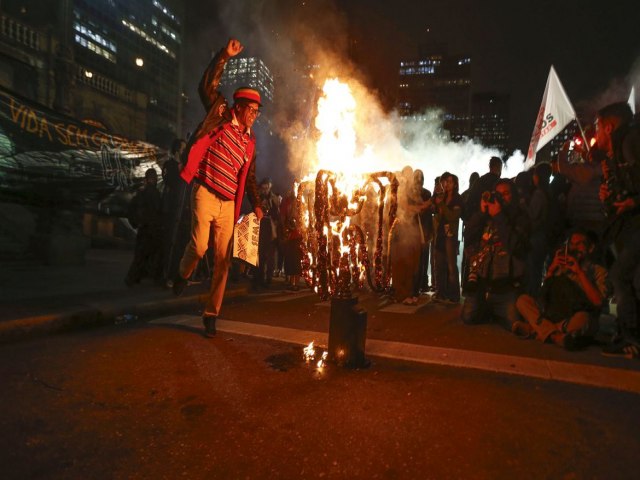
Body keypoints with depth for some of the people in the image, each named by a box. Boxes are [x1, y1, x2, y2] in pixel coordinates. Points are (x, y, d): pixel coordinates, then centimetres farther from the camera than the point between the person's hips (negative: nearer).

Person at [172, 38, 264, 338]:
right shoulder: (220, 117, 6)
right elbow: (207, 86, -6)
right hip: (205, 193, -4)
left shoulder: (249, 141, 18)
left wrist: (256, 204, 10)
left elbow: (249, 177, 21)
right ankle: (183, 274, 18)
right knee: (199, 246, -19)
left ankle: (211, 313, 13)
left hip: (229, 204, 5)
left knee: (223, 260, 1)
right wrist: (225, 56, -10)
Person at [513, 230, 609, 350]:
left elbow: (598, 302, -12)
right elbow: (543, 296, 4)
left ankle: (534, 330, -29)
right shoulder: (562, 268, 15)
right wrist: (551, 269, -5)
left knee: (581, 318, -38)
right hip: (556, 317, 4)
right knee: (523, 300, -15)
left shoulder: (598, 271, 8)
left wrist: (580, 272, -12)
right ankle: (556, 336, -29)